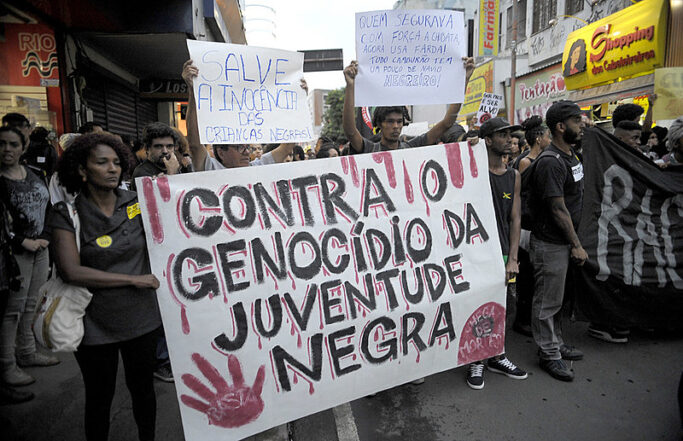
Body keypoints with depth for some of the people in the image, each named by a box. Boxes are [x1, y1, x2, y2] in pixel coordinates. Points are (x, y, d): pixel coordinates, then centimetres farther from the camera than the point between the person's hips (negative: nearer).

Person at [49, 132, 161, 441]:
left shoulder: (136, 204, -3)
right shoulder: (67, 214, -9)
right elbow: (71, 271, -18)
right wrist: (133, 279, -17)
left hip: (141, 319, 2)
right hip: (95, 326, -2)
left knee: (143, 389, 20)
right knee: (99, 398, 17)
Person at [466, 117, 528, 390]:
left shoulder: (513, 176, 9)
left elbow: (515, 218, 8)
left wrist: (512, 259, 1)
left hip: (502, 253, 5)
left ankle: (496, 357, 34)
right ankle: (476, 361, 22)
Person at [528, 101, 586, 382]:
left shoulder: (571, 156, 13)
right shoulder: (550, 162, -20)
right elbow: (558, 209, -20)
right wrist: (577, 245, -14)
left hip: (564, 242, 10)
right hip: (550, 244, -10)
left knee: (556, 297, 20)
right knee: (548, 301, 3)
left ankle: (556, 344, 35)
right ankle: (549, 355, 17)